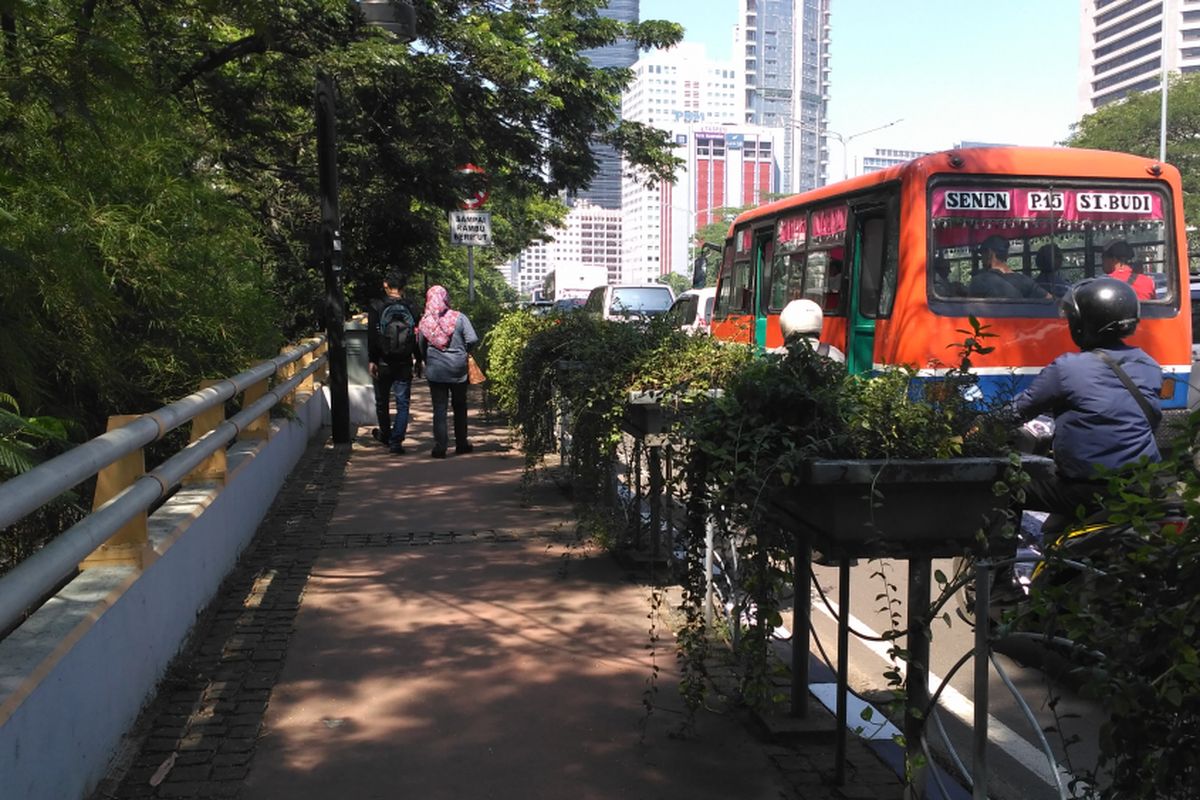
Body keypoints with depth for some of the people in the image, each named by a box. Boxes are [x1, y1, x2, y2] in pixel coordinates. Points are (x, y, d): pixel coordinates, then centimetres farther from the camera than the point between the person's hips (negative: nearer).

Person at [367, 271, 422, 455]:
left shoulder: (376, 308, -7)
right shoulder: (410, 309, -1)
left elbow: (372, 337, -9)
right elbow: (417, 337, 4)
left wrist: (371, 361, -5)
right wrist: (418, 360, 13)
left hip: (383, 363, -1)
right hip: (404, 364, 1)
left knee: (382, 402, 18)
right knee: (403, 404, 4)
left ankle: (385, 434, 35)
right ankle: (396, 441, -5)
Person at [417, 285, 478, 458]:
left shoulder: (425, 321, -3)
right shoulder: (459, 318, -8)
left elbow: (421, 348, 4)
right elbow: (473, 340, -14)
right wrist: (463, 352, 5)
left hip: (435, 371, 0)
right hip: (458, 371, 0)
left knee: (439, 408, 4)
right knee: (459, 406, 15)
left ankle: (440, 446, 0)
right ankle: (461, 444, 22)